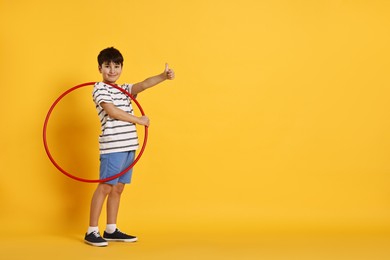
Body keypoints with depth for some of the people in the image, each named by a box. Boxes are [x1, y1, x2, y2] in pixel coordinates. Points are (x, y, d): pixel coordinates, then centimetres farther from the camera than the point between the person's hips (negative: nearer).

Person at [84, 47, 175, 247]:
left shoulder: (124, 89, 18)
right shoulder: (99, 88, -2)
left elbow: (144, 84, 0)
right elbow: (112, 111, -15)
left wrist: (163, 76, -18)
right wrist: (139, 120, -9)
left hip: (129, 145, 7)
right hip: (112, 146, -7)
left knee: (118, 188, 11)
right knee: (105, 187, -5)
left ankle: (111, 230, 19)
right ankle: (91, 231, 1)